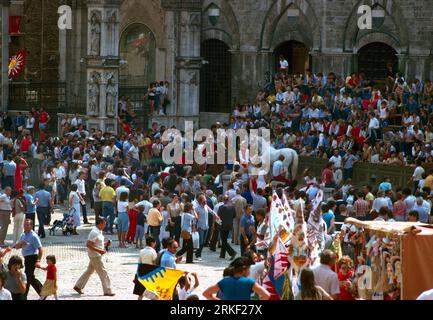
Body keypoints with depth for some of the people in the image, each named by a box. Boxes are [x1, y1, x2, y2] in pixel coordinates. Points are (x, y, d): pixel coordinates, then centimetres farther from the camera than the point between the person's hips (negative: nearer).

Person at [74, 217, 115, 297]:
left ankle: (78, 286, 24)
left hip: (97, 255, 10)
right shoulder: (94, 233, -21)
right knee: (103, 272, -5)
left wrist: (104, 243, 6)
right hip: (95, 256, -10)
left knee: (89, 271, 17)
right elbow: (88, 245, -24)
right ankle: (107, 291, 0)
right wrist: (99, 250, -26)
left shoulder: (99, 232, 10)